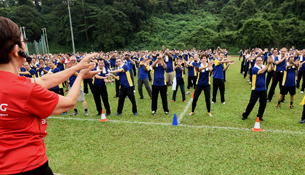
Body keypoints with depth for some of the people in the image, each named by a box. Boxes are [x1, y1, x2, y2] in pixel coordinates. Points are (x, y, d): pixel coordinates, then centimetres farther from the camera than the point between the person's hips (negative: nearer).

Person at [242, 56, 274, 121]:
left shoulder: (264, 67, 5)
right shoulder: (254, 68, -10)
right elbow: (261, 71, -27)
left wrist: (271, 64, -30)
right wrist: (268, 64, -30)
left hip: (263, 89, 5)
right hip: (256, 89, -4)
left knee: (263, 104, 6)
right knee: (251, 103, 0)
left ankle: (260, 116, 23)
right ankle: (245, 115, 14)